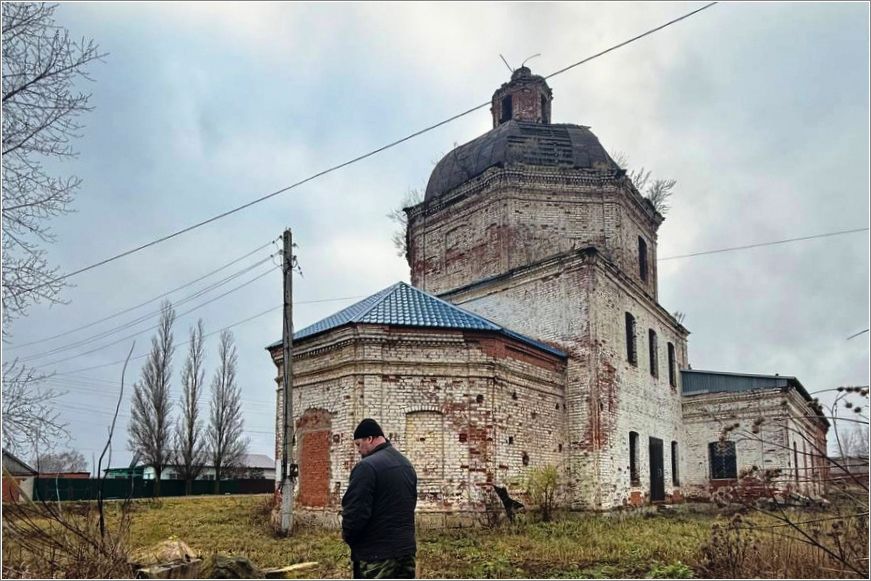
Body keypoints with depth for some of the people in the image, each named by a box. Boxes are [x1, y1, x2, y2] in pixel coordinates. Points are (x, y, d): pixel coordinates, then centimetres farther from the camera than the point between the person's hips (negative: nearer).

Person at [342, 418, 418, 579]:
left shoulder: (367, 466, -16)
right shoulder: (407, 465, 12)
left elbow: (356, 512, -20)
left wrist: (347, 535, -2)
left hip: (376, 555, -8)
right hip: (407, 549, 8)